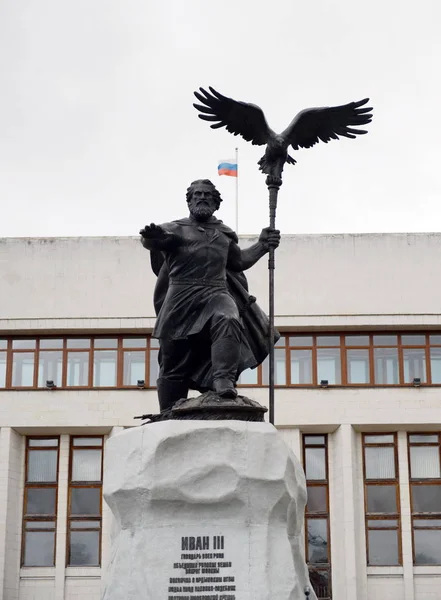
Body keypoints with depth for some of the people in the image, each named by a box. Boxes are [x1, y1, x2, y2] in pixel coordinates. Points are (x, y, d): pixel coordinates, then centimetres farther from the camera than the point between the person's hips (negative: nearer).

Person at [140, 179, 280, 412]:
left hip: (216, 294, 2)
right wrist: (151, 237, -34)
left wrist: (261, 246, 20)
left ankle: (224, 380, -45)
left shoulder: (224, 233, 23)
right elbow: (154, 240, -10)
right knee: (173, 363, 1)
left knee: (228, 320, -35)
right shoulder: (175, 229, 9)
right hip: (182, 296, -2)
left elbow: (239, 260, 34)